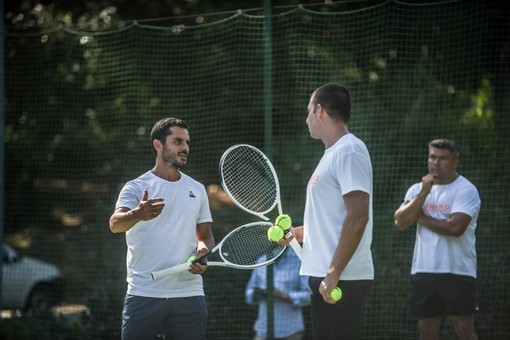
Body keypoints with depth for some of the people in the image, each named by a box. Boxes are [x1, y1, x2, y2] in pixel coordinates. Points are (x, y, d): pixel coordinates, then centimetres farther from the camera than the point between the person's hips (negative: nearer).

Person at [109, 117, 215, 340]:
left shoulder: (197, 190, 15)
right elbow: (115, 224, -18)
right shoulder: (136, 188, -1)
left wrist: (203, 251, -1)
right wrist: (138, 214, -41)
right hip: (144, 294, -4)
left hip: (189, 294, 4)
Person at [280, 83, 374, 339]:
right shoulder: (334, 153, 19)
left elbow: (357, 217, -22)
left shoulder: (349, 152, -13)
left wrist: (333, 274, -24)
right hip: (326, 278, 10)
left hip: (340, 280, -10)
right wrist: (297, 233, 18)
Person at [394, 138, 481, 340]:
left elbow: (455, 227, -19)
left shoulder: (466, 190, -5)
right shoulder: (417, 189, 12)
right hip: (423, 271, 5)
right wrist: (423, 194, -11)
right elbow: (400, 223, -1)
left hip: (458, 272, -5)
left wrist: (422, 218, -6)